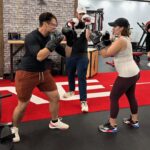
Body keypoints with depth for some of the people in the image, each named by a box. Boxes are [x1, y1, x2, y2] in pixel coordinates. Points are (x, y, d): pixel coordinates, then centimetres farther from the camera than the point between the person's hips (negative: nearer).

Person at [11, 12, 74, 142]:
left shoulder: (51, 37, 0)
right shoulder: (31, 37, -21)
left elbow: (66, 54, 4)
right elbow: (39, 56, -34)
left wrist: (69, 40, -11)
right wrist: (53, 43, -35)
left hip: (43, 72, 7)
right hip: (26, 74, -7)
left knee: (55, 96, 9)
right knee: (23, 105, 1)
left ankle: (54, 122, 32)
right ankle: (14, 128, 26)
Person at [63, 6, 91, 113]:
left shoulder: (86, 25, -1)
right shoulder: (71, 23, 2)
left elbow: (88, 38, -17)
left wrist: (87, 25, -24)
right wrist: (70, 27, -21)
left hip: (82, 55, -3)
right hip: (71, 53, 3)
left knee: (81, 77, -8)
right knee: (70, 74, 18)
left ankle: (84, 101, -10)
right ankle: (71, 90, 44)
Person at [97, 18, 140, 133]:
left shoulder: (120, 40, -20)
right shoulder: (125, 38, 11)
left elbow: (105, 54, -19)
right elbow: (112, 51, 14)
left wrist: (101, 44, -6)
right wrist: (107, 43, 1)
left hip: (127, 75, -10)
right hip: (134, 72, 10)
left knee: (114, 98, 0)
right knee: (131, 96, 22)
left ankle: (112, 125, 8)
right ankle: (134, 121, 37)